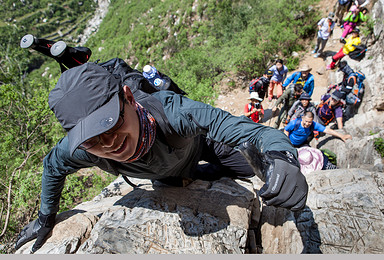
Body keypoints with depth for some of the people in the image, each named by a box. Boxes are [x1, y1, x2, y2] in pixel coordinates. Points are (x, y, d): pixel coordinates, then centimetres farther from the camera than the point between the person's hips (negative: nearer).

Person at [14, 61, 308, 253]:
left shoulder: (173, 112, -50)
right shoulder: (78, 150, -38)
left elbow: (257, 132, -51)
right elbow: (53, 166, -13)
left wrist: (281, 161, -73)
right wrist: (46, 218, 1)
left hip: (197, 143, -2)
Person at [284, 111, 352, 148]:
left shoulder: (314, 125, -24)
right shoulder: (295, 123, -31)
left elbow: (327, 130, -25)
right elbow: (286, 130, -16)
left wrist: (342, 136, -28)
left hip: (302, 143, 3)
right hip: (290, 143, -3)